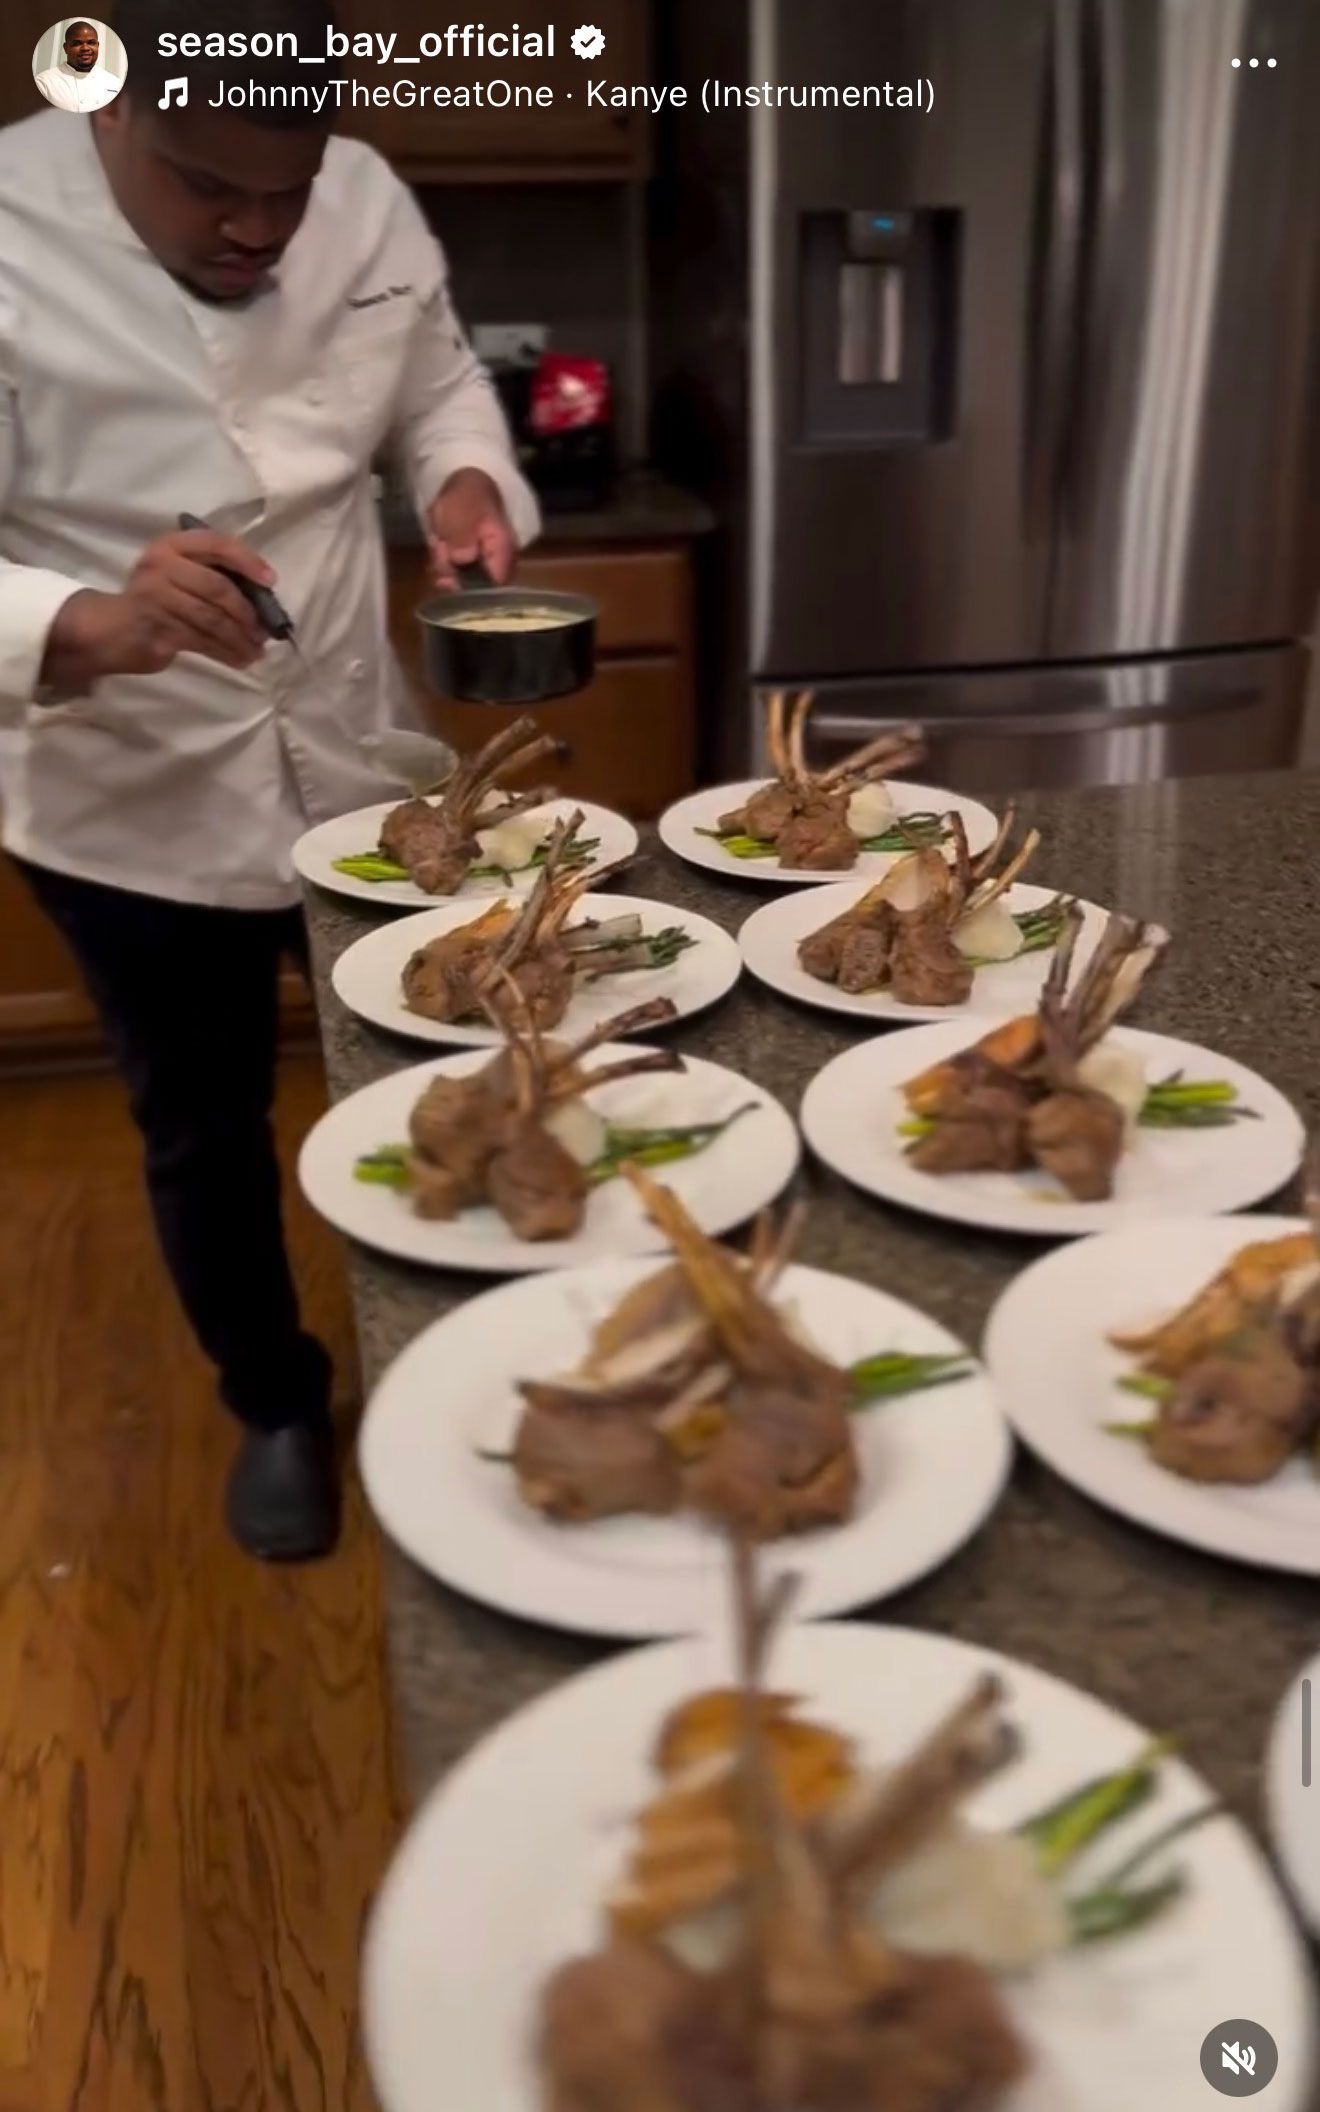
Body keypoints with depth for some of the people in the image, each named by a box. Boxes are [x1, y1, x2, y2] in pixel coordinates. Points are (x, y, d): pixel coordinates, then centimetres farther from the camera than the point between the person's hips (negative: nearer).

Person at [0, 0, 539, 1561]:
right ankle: (275, 1406, 39)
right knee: (203, 1134, 13)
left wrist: (468, 481, -11)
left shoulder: (364, 200, -5)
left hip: (355, 760, 4)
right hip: (130, 799, -3)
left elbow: (436, 385, 11)